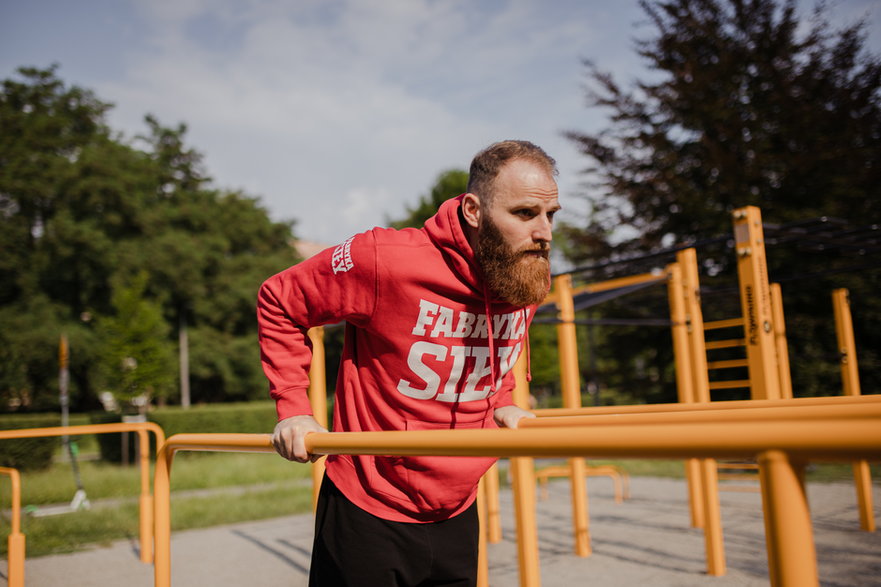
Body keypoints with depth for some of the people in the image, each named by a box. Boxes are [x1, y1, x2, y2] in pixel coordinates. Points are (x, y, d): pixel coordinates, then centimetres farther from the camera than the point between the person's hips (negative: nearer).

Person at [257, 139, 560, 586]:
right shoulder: (386, 260, -23)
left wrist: (500, 403, 7)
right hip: (368, 515, -5)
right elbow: (278, 301, -9)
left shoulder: (530, 276, -4)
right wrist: (292, 408, -13)